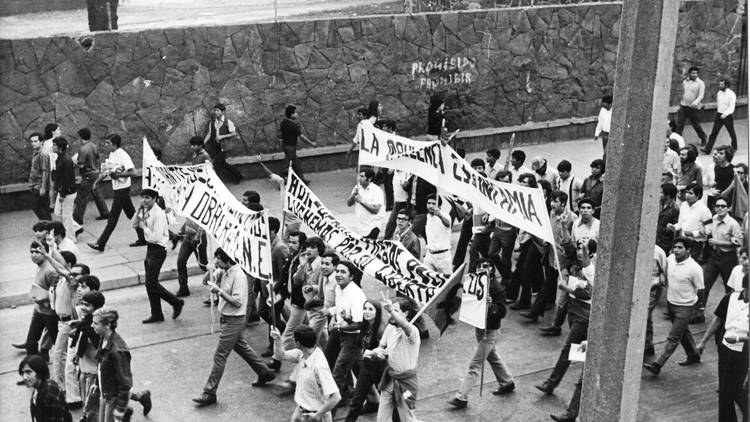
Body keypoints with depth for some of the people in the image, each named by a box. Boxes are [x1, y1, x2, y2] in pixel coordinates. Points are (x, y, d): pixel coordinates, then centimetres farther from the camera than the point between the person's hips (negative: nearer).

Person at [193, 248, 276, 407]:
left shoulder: (238, 276, -23)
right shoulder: (227, 273, 5)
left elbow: (237, 302, -26)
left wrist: (219, 291, -27)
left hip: (234, 321, -10)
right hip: (228, 318, 10)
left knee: (220, 356, -5)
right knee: (242, 348, 24)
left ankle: (210, 393, 2)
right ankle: (265, 373, 39)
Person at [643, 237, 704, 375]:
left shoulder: (694, 268, -23)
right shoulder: (670, 259, -6)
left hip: (685, 308, -7)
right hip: (670, 302, 7)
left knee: (673, 338, -3)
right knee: (683, 332, 24)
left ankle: (657, 365, -2)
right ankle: (693, 355, 44)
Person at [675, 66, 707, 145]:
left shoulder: (700, 83, -8)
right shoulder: (685, 81, 8)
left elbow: (701, 95, -19)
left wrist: (696, 102, -38)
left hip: (693, 108, -4)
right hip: (683, 106, 4)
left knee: (696, 124, 8)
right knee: (679, 124, -6)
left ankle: (703, 138, 32)